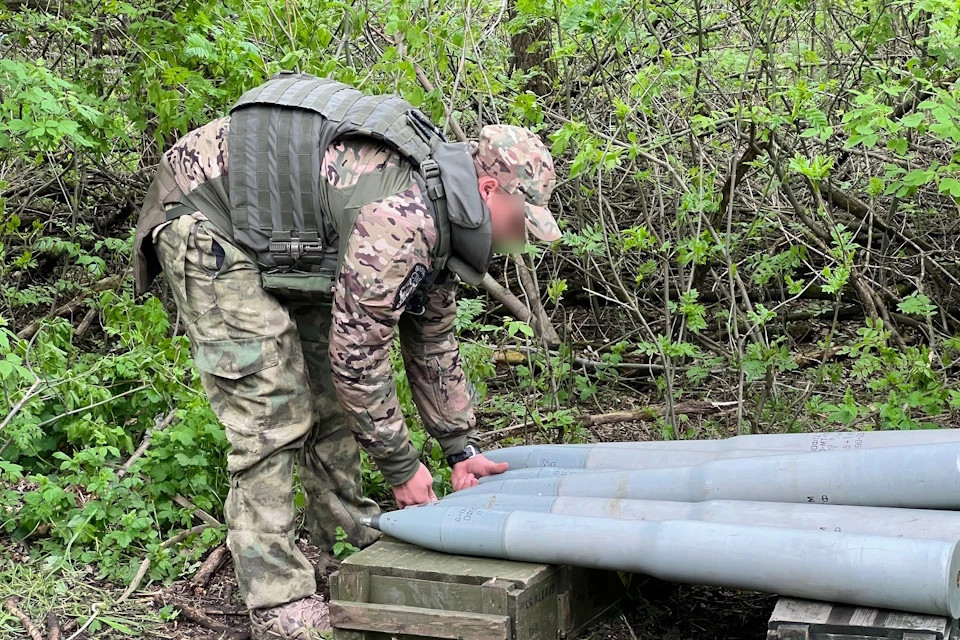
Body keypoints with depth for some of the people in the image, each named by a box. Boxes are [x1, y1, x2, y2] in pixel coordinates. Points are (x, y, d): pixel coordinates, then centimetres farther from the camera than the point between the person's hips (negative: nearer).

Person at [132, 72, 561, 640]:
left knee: (330, 389, 11)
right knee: (272, 414, -13)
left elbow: (432, 338, 11)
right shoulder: (401, 217, -30)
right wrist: (402, 467, -12)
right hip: (209, 221, -10)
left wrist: (462, 448, 13)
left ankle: (349, 537, 25)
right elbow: (358, 354, -25)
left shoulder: (438, 212, 2)